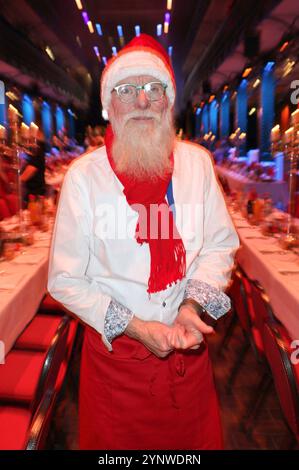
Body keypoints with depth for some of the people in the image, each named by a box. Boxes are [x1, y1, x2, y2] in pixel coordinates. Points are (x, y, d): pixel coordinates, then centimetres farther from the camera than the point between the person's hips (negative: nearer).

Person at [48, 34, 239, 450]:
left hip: (189, 351, 3)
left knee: (196, 439, 24)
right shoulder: (83, 175, -13)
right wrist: (134, 327, -15)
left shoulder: (197, 162, -5)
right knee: (117, 439, 22)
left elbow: (220, 246, 2)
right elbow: (65, 280, -9)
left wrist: (193, 305, -13)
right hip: (115, 354, -2)